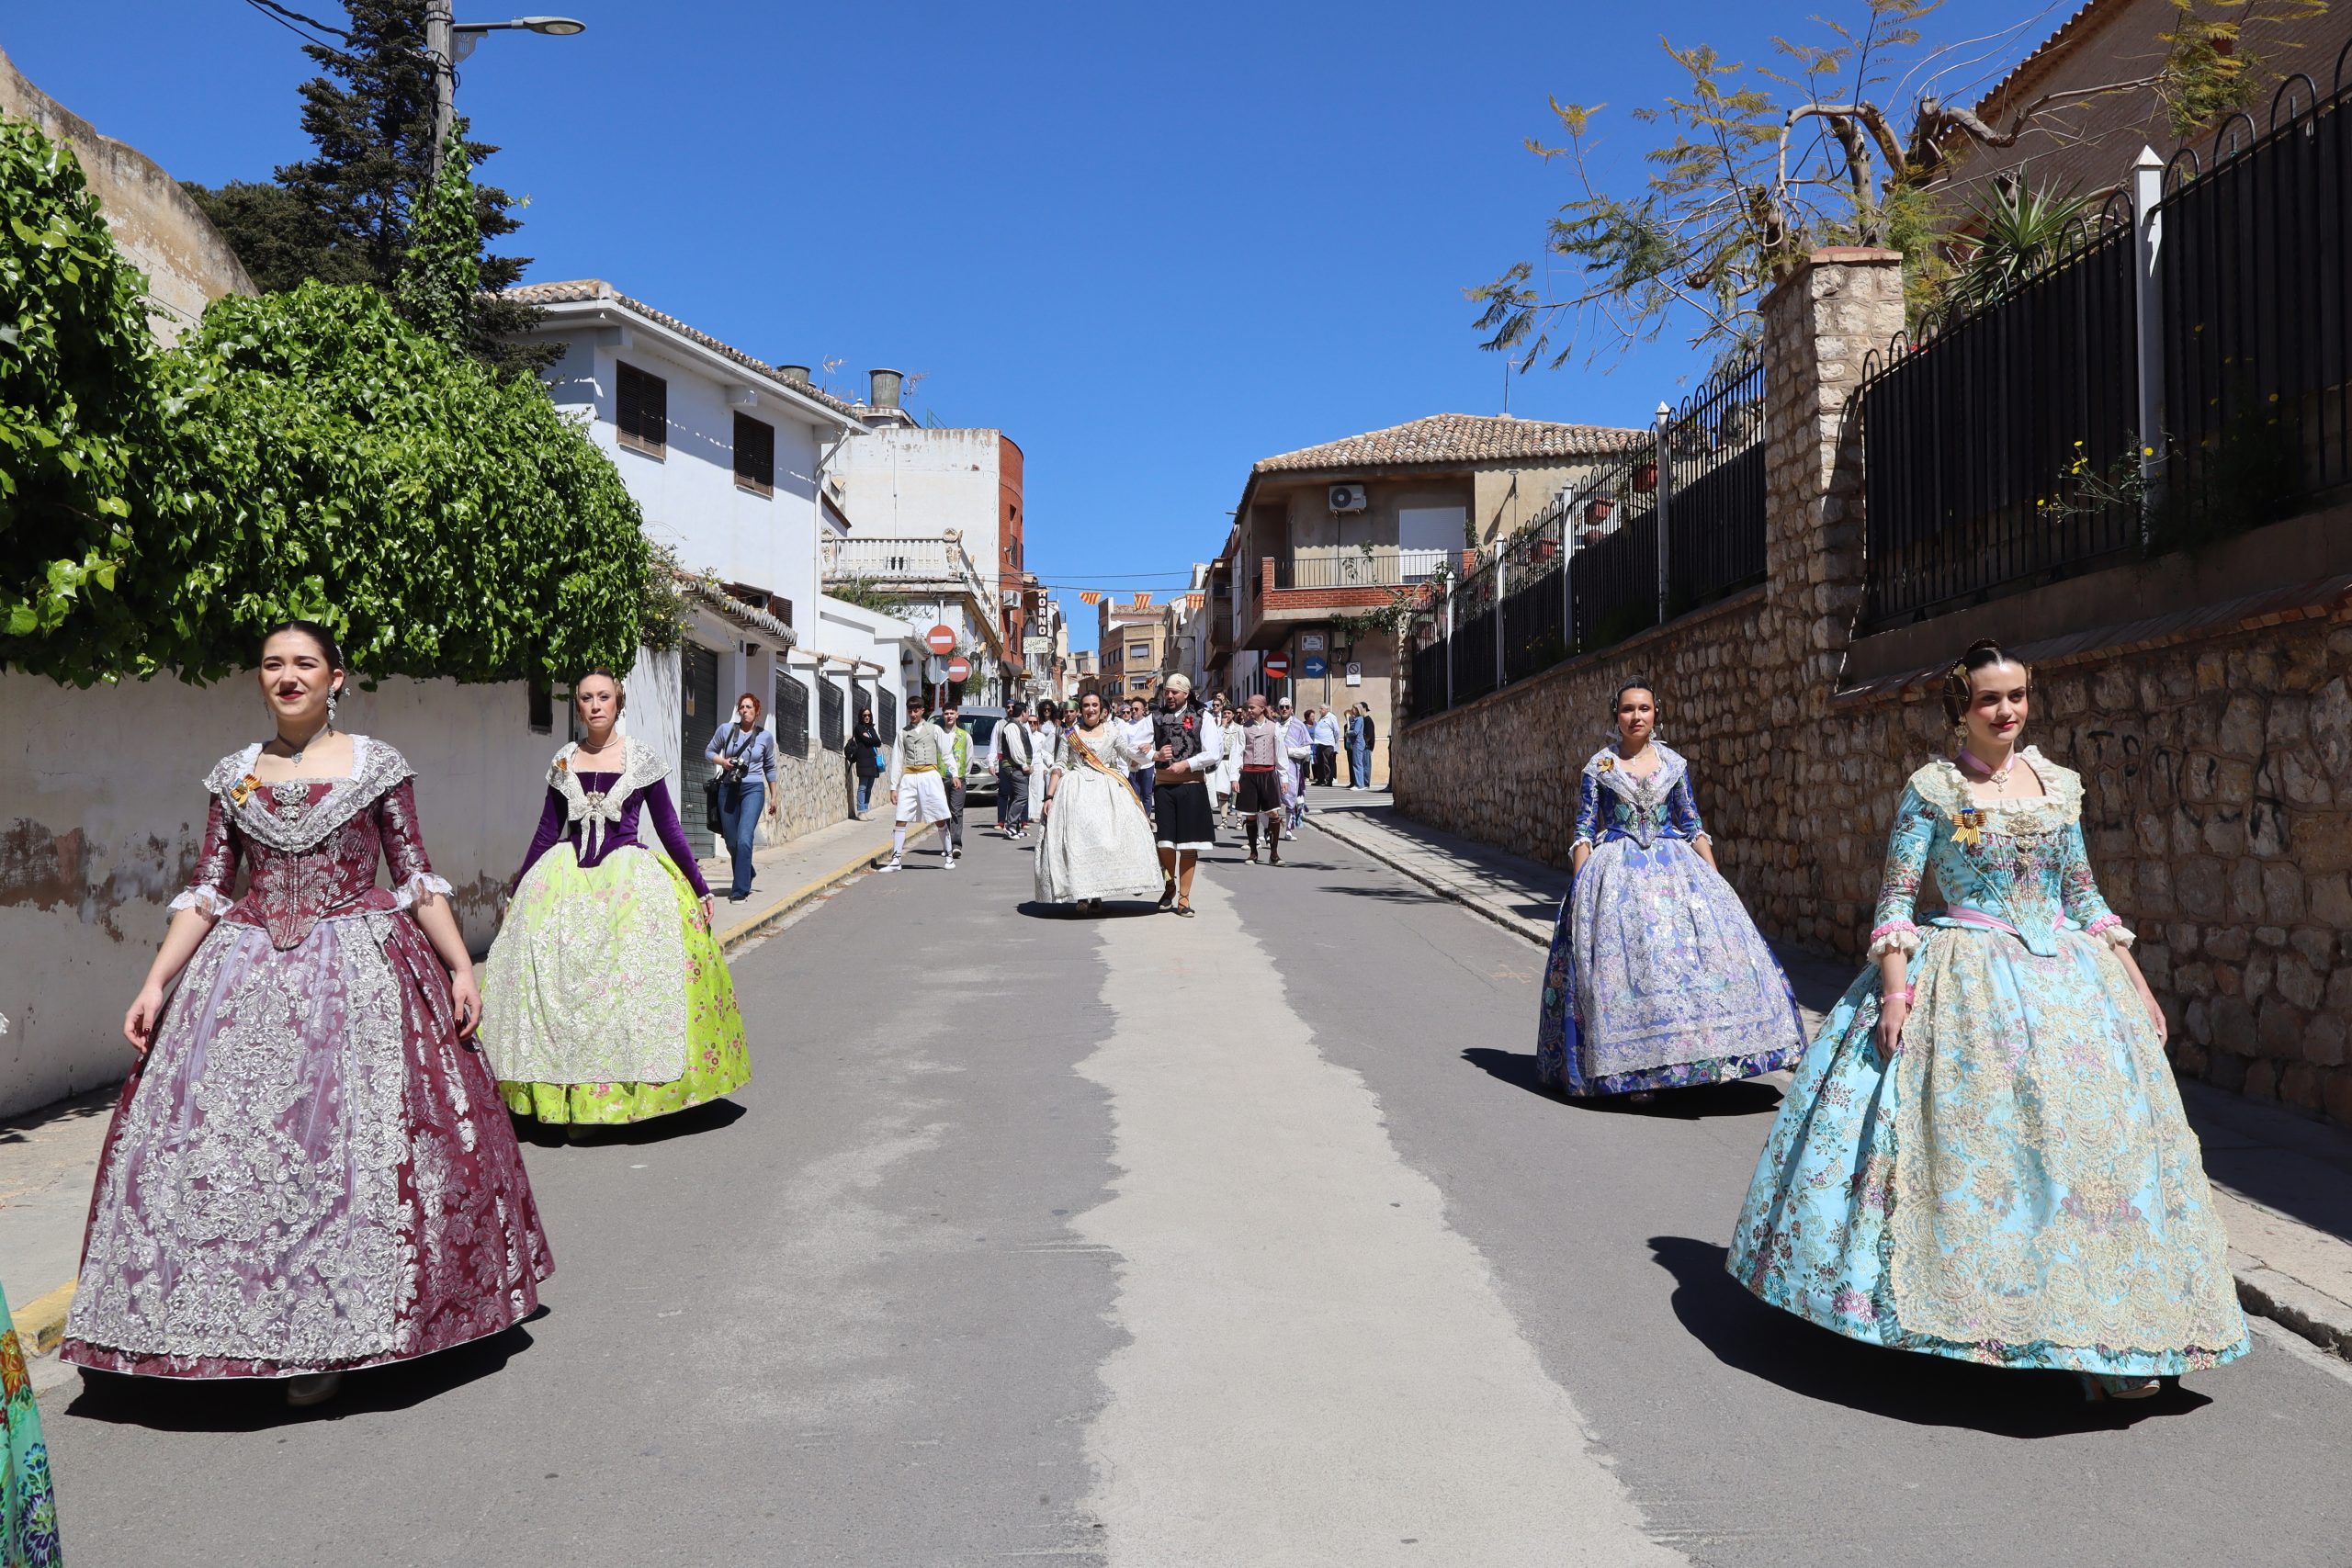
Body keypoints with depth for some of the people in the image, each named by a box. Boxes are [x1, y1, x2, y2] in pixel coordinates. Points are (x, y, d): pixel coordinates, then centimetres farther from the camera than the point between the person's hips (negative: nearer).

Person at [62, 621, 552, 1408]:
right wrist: (155, 983, 2)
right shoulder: (233, 775, 9)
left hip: (362, 975, -3)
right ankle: (275, 1330, 13)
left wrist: (461, 967, -5)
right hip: (248, 976, 3)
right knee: (233, 1144, -1)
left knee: (361, 1143, -3)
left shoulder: (377, 766, 1)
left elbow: (417, 878, 1)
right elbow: (206, 889, 9)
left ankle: (342, 1330, 9)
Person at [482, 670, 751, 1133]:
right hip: (566, 881, 3)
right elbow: (546, 832, 15)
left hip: (631, 878, -2)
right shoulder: (563, 762, 8)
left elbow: (669, 828, 4)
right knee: (560, 984, -3)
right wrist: (516, 890, 17)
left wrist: (700, 887, 3)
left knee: (631, 981, -8)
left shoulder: (642, 760, 1)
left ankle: (628, 1090, 2)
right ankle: (575, 1098, 4)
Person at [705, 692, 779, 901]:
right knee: (731, 842, 9)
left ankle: (739, 890, -16)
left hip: (753, 789, -2)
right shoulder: (725, 730, 3)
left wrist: (773, 797, 16)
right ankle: (746, 876, 36)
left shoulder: (765, 736, 3)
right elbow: (708, 752, 14)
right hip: (728, 788, 2)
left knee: (744, 839, -18)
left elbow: (770, 768, 14)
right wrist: (723, 761, -7)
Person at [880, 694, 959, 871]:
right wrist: (894, 786, 7)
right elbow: (897, 759, 11)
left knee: (940, 819, -1)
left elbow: (946, 754, 6)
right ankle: (896, 860, 2)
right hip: (909, 778, 2)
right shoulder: (902, 732, 12)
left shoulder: (934, 729, 8)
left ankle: (949, 857, 10)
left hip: (930, 776, -2)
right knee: (901, 819, -3)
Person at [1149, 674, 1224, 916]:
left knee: (1189, 844, 1)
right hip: (1163, 785, 2)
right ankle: (1169, 885, 26)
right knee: (1165, 842, 0)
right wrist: (1156, 755, -12)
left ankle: (1184, 898, 9)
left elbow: (1212, 753, -4)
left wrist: (1186, 764, -13)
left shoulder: (1201, 718, 3)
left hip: (1192, 785, -2)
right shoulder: (1156, 718, 9)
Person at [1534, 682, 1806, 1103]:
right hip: (1617, 872, -3)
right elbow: (1584, 832, 1)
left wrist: (1714, 878, 3)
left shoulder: (1674, 764, 9)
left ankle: (1692, 1054, -1)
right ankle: (1634, 1069, -1)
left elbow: (1693, 826, 11)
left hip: (1674, 866, 3)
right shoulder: (1598, 767, 2)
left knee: (1702, 943, -10)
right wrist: (1579, 887, -8)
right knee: (1625, 959, -9)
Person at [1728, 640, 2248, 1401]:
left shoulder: (2057, 785, 10)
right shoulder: (1931, 787, -3)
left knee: (2089, 1136, 0)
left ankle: (2103, 1337, 8)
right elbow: (1895, 898, -7)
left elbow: (2084, 894, 15)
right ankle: (1946, 1305, 11)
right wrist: (1895, 992, -17)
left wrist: (2135, 984, 10)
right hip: (1967, 984, -4)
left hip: (2066, 980, 5)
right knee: (1964, 1133, -6)